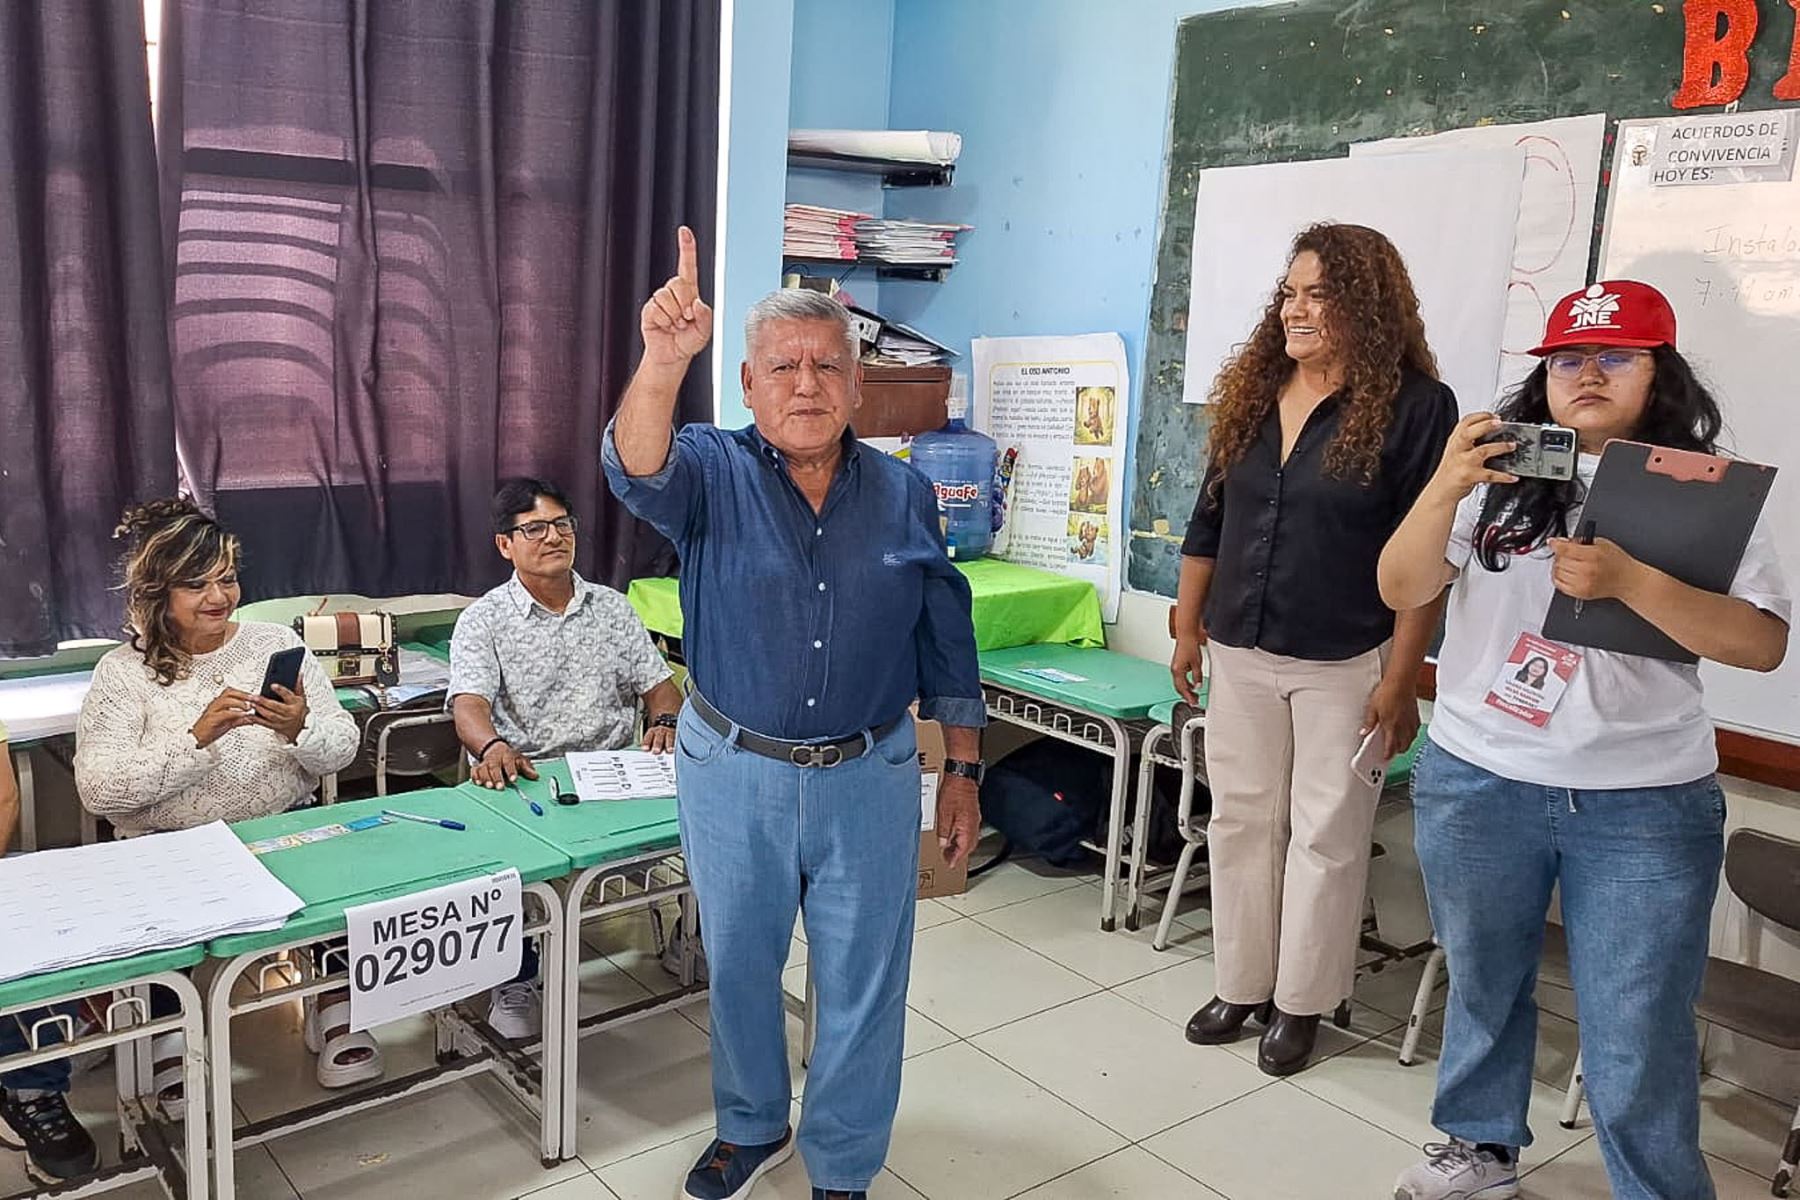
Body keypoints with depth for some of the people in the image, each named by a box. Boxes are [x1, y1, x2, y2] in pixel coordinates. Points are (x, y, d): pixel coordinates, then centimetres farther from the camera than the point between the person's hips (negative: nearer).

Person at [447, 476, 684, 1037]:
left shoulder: (611, 607, 16)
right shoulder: (484, 620, 4)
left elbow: (657, 682, 14)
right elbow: (469, 702, -11)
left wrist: (664, 721, -10)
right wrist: (493, 747, -34)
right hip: (522, 776, -2)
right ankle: (515, 979, -10)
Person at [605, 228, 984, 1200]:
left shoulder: (905, 494, 0)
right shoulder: (711, 474, -6)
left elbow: (947, 643, 5)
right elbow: (636, 467, -31)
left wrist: (963, 770, 3)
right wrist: (663, 362, -50)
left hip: (870, 780, 1)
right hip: (733, 776, 0)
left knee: (862, 985, 10)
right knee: (739, 967, 18)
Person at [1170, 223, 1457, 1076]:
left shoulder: (1415, 406, -9)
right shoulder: (1251, 394, 6)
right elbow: (1208, 523, 12)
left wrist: (1400, 679, -13)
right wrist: (1188, 628, 11)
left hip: (1344, 664, -5)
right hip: (1240, 654, 5)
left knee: (1326, 834, 6)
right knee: (1241, 821, 12)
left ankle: (1300, 1002, 22)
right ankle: (1241, 984, 27)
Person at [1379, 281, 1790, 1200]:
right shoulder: (1499, 477, 1)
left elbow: (1763, 642, -10)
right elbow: (1401, 591, -5)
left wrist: (1627, 580, -24)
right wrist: (1444, 487, -21)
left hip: (1646, 809, -2)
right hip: (1476, 785, 2)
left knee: (1638, 1037, 4)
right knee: (1482, 984, 20)